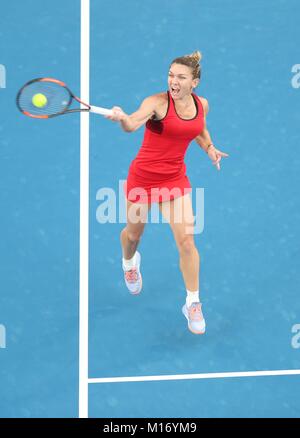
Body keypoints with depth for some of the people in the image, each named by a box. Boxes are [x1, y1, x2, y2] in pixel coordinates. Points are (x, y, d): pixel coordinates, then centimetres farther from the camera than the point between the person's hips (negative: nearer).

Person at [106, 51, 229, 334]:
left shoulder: (202, 104, -2)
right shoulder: (157, 102, -20)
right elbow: (133, 124, -39)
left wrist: (209, 148, 2)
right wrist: (121, 118, -62)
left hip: (175, 180, 3)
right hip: (143, 177, -3)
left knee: (186, 240, -8)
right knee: (134, 233, 17)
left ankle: (193, 304, 7)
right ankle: (129, 262, 56)